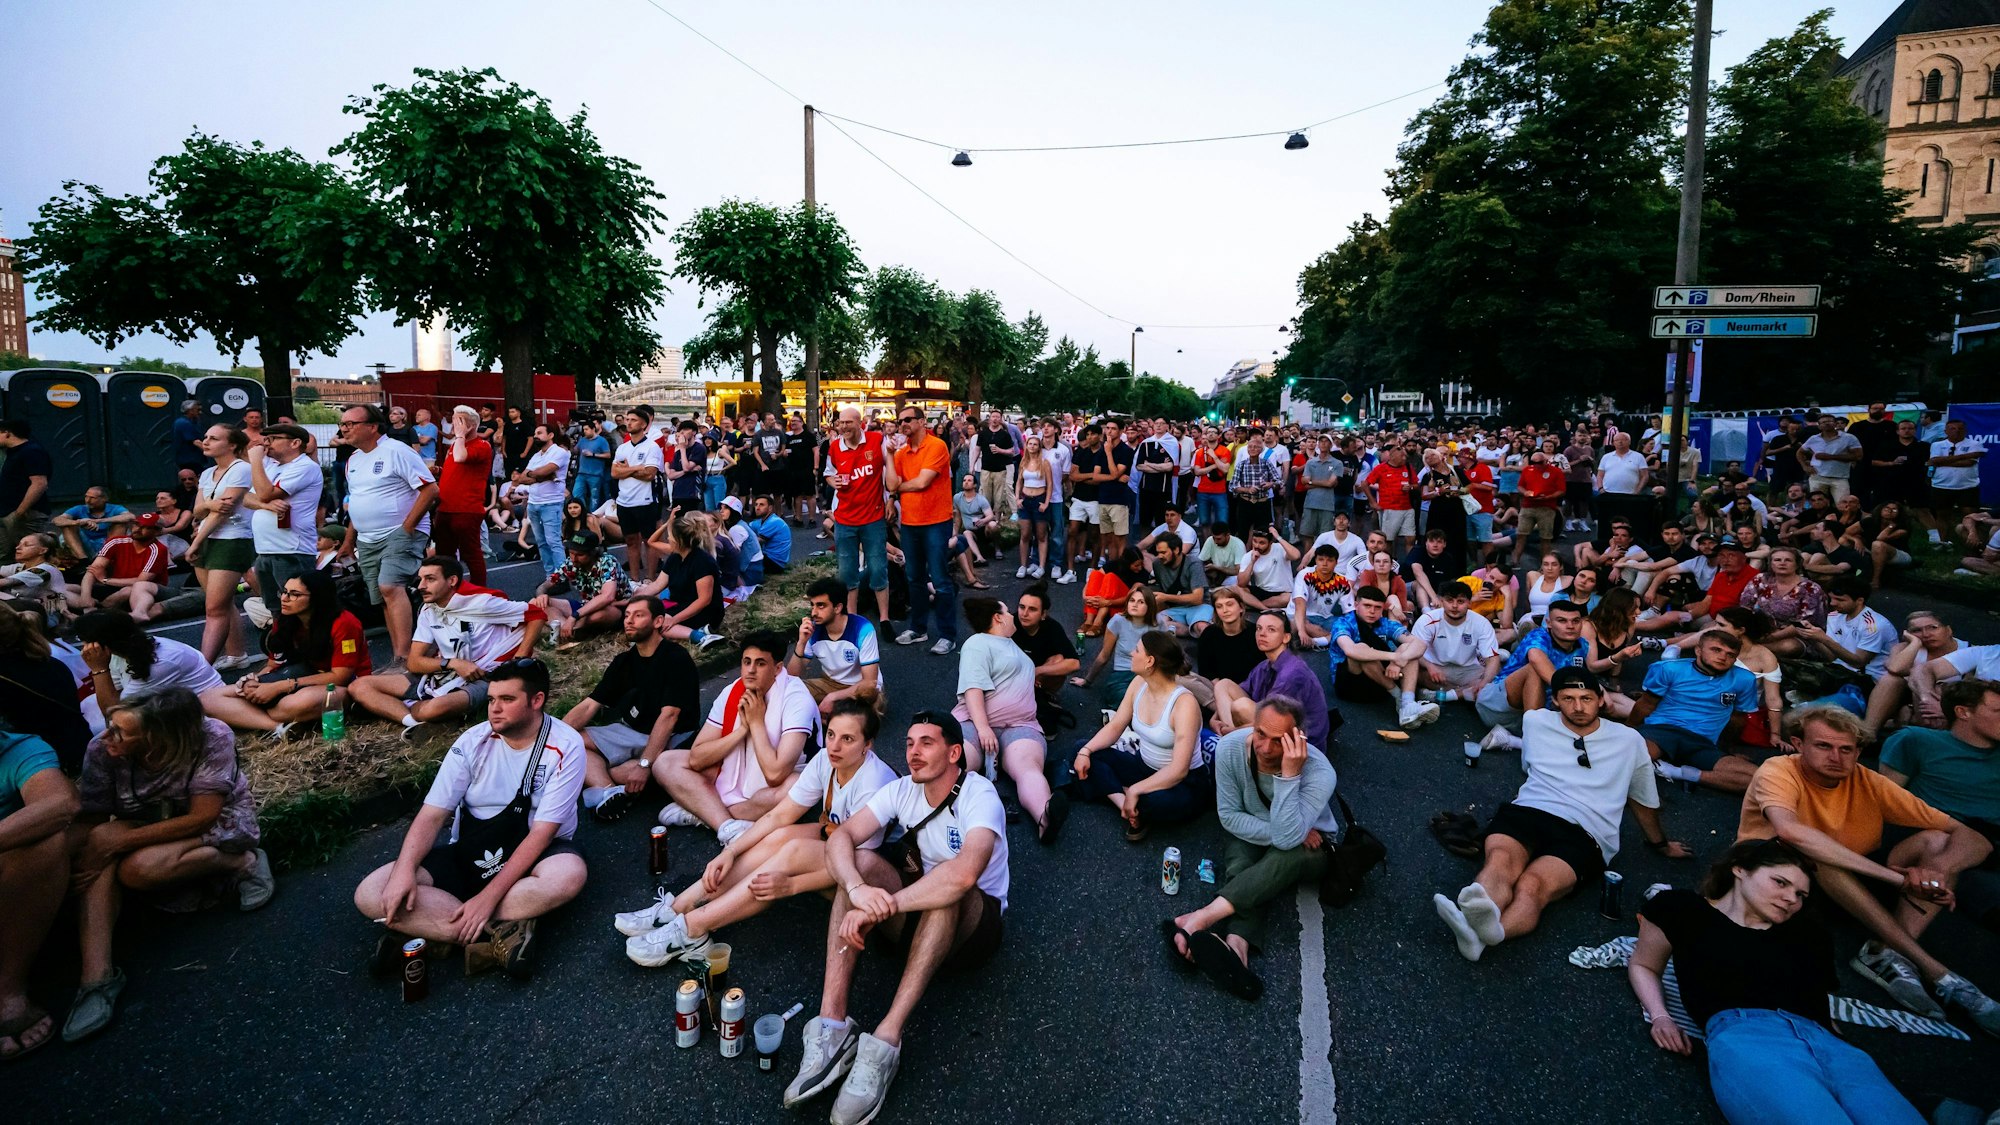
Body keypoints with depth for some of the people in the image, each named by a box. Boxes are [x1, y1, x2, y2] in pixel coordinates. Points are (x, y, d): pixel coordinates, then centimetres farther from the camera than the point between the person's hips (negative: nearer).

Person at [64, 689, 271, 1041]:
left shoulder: (212, 738, -29)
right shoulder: (101, 750, -19)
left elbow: (203, 816, -24)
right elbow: (89, 820, -13)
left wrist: (117, 842, -29)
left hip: (222, 826, -5)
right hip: (147, 827, 5)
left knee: (137, 868, -32)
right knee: (98, 841, -28)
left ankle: (242, 863, -9)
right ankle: (96, 974, -27)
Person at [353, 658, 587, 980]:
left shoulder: (565, 747, -16)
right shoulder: (473, 742, -5)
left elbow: (541, 833, -19)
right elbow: (433, 815, -6)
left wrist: (489, 896, -26)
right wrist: (404, 869, -25)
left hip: (532, 856, -3)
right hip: (468, 854, 4)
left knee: (570, 874, -39)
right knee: (370, 894, -17)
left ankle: (421, 929, -26)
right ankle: (497, 934, -26)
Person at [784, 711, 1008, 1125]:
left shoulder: (980, 796, -23)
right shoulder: (902, 790, -6)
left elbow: (965, 873, -43)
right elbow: (841, 837, -18)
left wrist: (882, 907, -40)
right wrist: (857, 889, -39)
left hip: (973, 923, -5)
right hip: (916, 916, 5)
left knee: (949, 889, -37)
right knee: (862, 861, -22)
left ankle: (886, 1039, -38)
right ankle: (831, 1025, -32)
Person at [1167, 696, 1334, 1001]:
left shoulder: (1319, 772, -33)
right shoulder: (1230, 748, -25)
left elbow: (1288, 838, -41)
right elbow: (1230, 816, -16)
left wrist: (1289, 775, -46)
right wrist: (1280, 833, -27)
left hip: (1308, 847, -2)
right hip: (1252, 836, 3)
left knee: (1291, 852, -36)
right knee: (1241, 867, -31)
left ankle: (1202, 918, -44)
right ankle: (1236, 946, -51)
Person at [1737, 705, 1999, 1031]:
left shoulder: (1869, 783, -6)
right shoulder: (1779, 772, -20)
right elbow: (1789, 831, -42)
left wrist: (1935, 871, -31)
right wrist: (1897, 876, -41)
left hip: (1851, 885, 6)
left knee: (1937, 840, -12)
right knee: (1812, 851, -36)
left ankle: (1887, 953, -27)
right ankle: (1932, 969, -29)